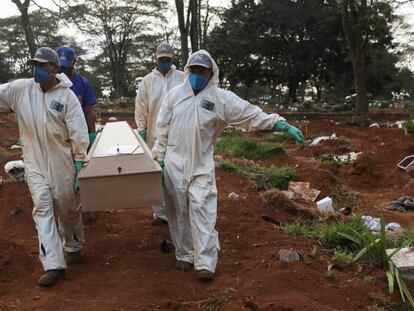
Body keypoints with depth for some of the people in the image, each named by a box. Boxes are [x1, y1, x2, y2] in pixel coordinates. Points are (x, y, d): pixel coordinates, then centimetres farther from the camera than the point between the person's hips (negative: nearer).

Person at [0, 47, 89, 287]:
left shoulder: (67, 96, -11)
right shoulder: (20, 89, -3)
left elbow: (79, 134, -10)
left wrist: (80, 164, -9)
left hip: (62, 163, -2)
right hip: (35, 164, 2)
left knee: (68, 209, 12)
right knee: (43, 208, -2)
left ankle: (73, 247, 38)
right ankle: (53, 265, -1)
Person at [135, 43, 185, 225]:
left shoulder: (183, 79, 1)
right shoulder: (148, 80, 4)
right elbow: (141, 107, 7)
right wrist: (141, 130, 3)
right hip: (155, 136, 1)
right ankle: (161, 213, 16)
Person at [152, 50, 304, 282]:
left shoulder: (222, 98, -3)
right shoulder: (175, 94, 4)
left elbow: (253, 115, -7)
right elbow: (163, 129, 8)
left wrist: (283, 125, -15)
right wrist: (160, 158, 6)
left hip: (202, 166, -2)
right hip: (174, 164, 2)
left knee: (202, 210, -10)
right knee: (179, 212, 8)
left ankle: (205, 263, -8)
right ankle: (184, 256, 22)